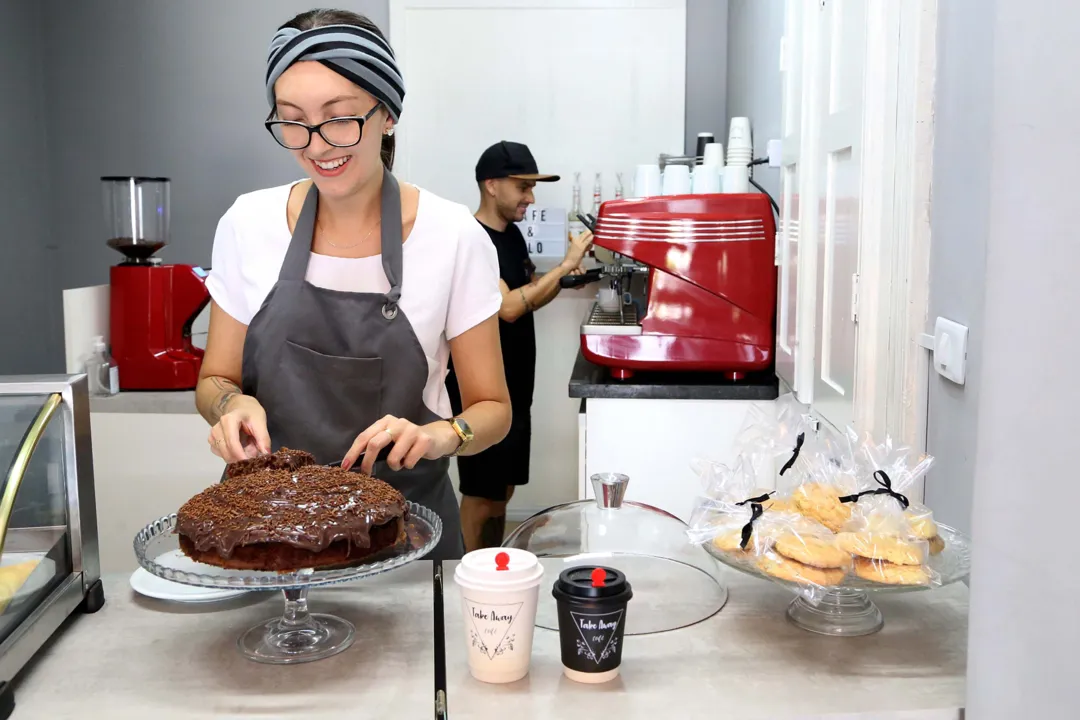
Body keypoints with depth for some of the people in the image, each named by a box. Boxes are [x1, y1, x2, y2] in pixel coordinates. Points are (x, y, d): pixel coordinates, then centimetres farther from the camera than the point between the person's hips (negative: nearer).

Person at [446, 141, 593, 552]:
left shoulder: (512, 234, 10)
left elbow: (531, 297, 16)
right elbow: (508, 307, -27)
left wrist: (565, 273, -2)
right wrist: (563, 266, -23)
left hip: (514, 388, 9)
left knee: (503, 490, 17)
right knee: (481, 495, 2)